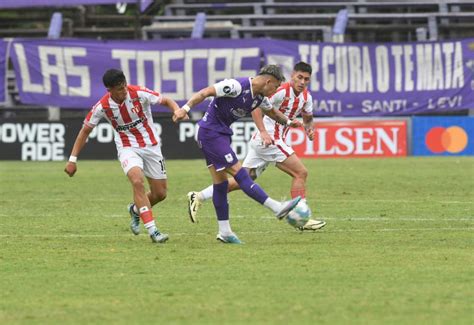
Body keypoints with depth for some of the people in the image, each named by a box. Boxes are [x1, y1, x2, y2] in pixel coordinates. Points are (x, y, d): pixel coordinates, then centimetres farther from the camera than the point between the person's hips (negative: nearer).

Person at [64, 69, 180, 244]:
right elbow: (85, 131, -2)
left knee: (160, 193, 4)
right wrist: (73, 159, -4)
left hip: (151, 146, 2)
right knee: (138, 181, -30)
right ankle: (152, 230, -28)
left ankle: (136, 210, 37)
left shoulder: (139, 93, -17)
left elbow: (166, 101, -9)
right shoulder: (102, 106, -14)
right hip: (128, 148, -2)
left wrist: (177, 110, -32)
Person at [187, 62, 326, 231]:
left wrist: (309, 128, 6)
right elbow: (256, 106, -22)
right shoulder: (282, 91, -16)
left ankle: (198, 197, 11)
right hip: (268, 139, -9)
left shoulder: (306, 97, 11)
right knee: (301, 173, -9)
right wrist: (263, 132, -29)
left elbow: (308, 118, 28)